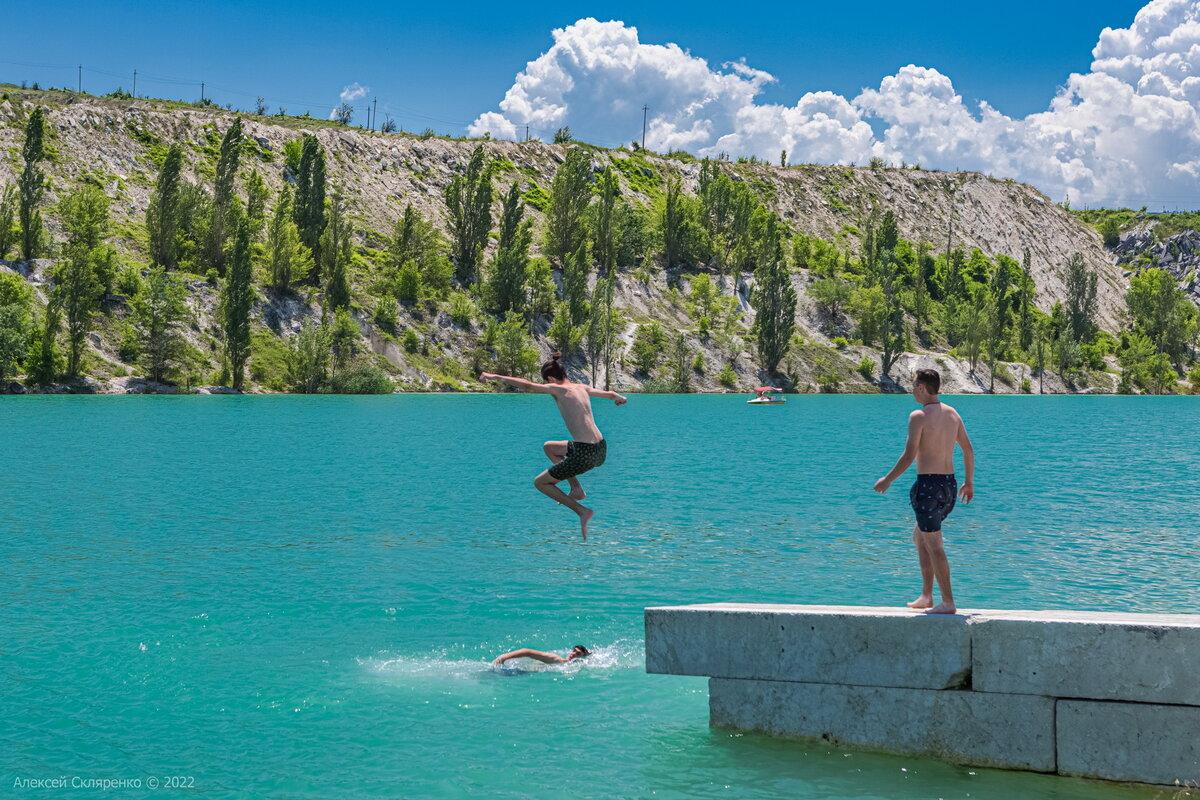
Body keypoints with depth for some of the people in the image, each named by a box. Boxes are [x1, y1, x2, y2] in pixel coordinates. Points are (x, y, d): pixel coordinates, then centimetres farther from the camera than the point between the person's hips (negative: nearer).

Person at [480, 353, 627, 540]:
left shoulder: (558, 389, -6)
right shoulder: (582, 388, 14)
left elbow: (528, 386, -17)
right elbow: (610, 394, 30)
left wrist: (496, 377, -10)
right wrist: (620, 398, 54)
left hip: (585, 455, -8)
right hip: (602, 450, 8)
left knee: (539, 483, 10)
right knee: (549, 447, 30)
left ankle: (582, 511, 0)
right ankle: (577, 488, 20)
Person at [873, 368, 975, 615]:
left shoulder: (919, 416, -12)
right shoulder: (952, 413, 10)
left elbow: (909, 456, -16)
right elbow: (968, 450, 14)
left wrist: (887, 480, -5)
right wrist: (969, 482, 24)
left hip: (928, 484, -8)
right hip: (950, 483, 8)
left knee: (934, 545, -2)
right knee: (919, 536, 22)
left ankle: (948, 603, -2)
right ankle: (926, 596, 21)